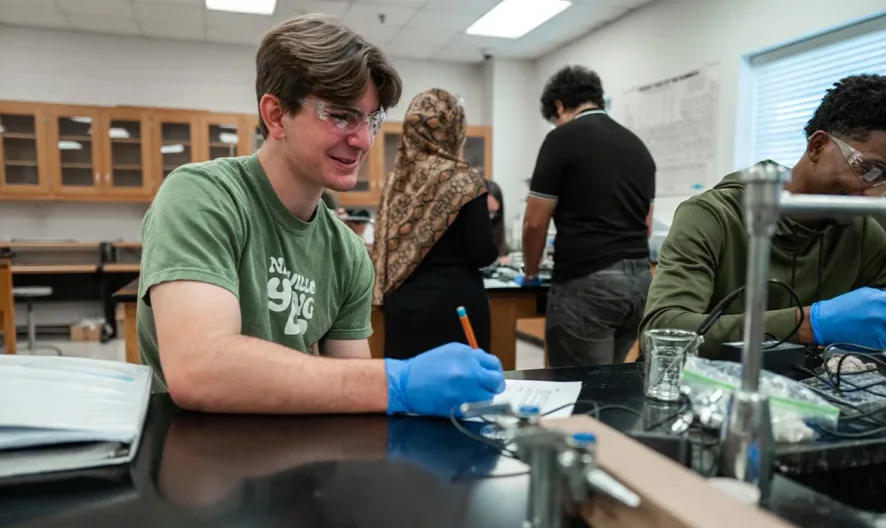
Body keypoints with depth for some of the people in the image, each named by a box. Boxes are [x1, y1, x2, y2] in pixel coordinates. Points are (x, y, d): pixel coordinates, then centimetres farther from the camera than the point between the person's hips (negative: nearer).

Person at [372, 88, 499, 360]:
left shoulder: (398, 179, 4)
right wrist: (491, 247, 8)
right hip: (452, 301, -5)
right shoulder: (462, 180, -11)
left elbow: (387, 245, 8)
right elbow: (483, 254, -12)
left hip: (402, 301, 5)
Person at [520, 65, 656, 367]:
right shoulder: (638, 145, 15)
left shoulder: (562, 139, -6)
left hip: (586, 283, -7)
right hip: (640, 278, 8)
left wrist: (530, 274, 12)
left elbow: (535, 223, -5)